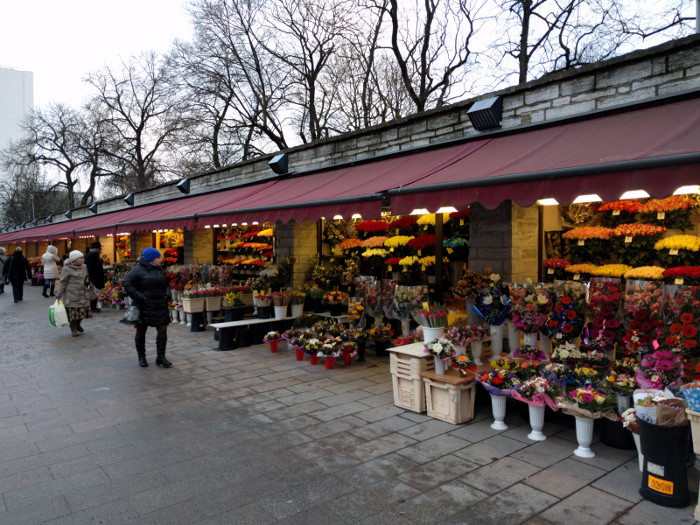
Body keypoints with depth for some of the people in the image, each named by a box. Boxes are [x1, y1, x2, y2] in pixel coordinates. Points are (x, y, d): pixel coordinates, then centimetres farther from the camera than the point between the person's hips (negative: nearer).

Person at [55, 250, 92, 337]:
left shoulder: (84, 267, 9)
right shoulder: (67, 269, -8)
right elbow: (62, 283, -7)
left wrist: (87, 281, -2)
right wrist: (58, 295, -9)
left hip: (82, 294, 5)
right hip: (71, 295, -5)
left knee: (83, 311, 5)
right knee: (72, 312, 1)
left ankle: (78, 324, 32)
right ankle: (73, 329, 19)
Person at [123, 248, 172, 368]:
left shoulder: (160, 270, 13)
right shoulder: (138, 270, -7)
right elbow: (127, 284, -10)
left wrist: (165, 295, 12)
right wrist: (139, 296, -18)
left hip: (160, 306, 5)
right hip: (144, 307, -5)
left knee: (163, 330, -2)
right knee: (141, 331, 7)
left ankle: (160, 357, 5)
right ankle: (141, 357, 22)